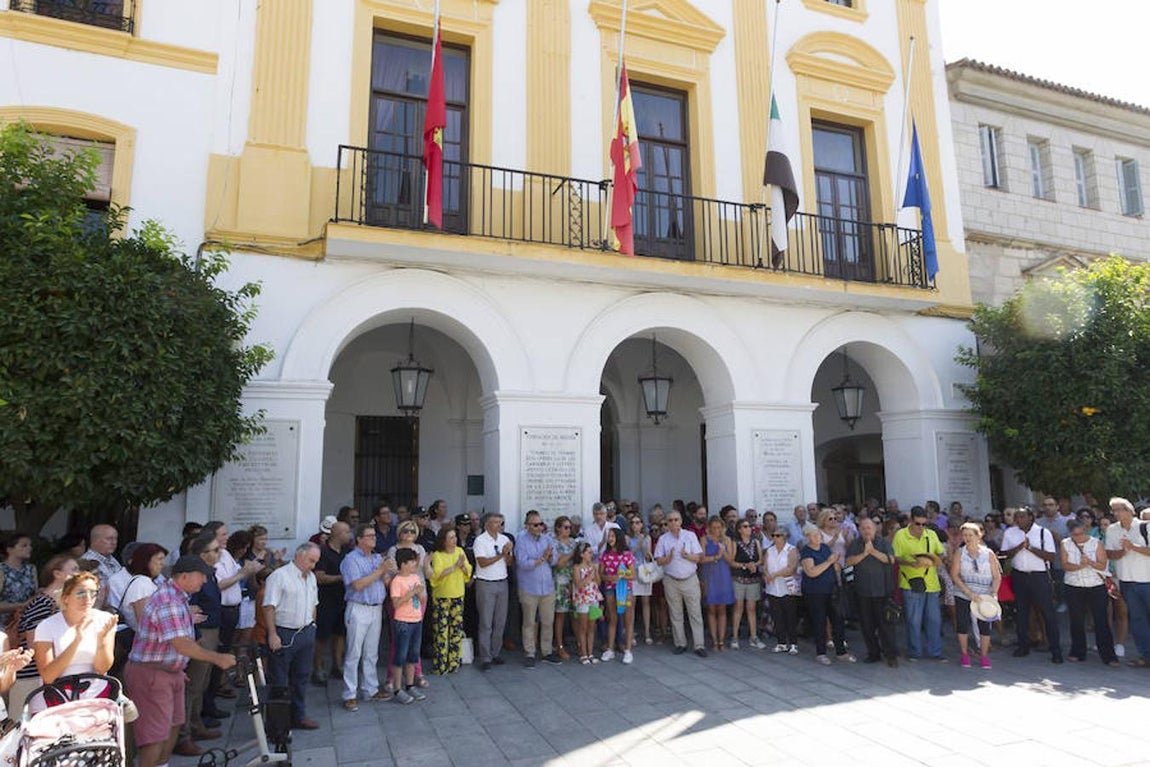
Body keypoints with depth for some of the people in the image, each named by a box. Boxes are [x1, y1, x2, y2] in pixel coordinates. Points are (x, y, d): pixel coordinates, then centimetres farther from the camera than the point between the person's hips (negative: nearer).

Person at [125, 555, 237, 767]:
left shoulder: (178, 597, 8)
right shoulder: (167, 602, -26)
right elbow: (182, 645, -30)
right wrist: (217, 658, -25)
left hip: (170, 672, 10)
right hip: (150, 673, -10)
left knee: (173, 725, 20)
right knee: (155, 735, -6)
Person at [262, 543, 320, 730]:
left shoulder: (311, 577, 12)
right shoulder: (279, 576, -13)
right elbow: (269, 607, -16)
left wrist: (312, 627, 15)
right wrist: (273, 635, -20)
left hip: (306, 633, 7)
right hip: (284, 634, -7)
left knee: (301, 677, 15)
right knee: (278, 680, 2)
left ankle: (298, 716, 27)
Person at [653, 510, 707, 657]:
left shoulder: (690, 536, 2)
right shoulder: (663, 539, 3)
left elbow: (699, 557, -1)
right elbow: (659, 561, -1)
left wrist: (686, 555, -18)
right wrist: (669, 558, -20)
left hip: (690, 579, -1)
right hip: (671, 581, 1)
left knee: (695, 613, -1)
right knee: (676, 615, 7)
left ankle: (699, 645, 3)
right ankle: (680, 644, 18)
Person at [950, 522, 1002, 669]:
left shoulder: (988, 553, 0)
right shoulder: (959, 553, -1)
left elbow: (997, 576, 2)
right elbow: (954, 575, -6)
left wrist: (993, 593, -13)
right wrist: (969, 592, -15)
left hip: (985, 596, 0)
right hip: (963, 595, 0)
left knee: (985, 625, -1)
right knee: (962, 624, 3)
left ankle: (984, 655, 16)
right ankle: (964, 654, 18)